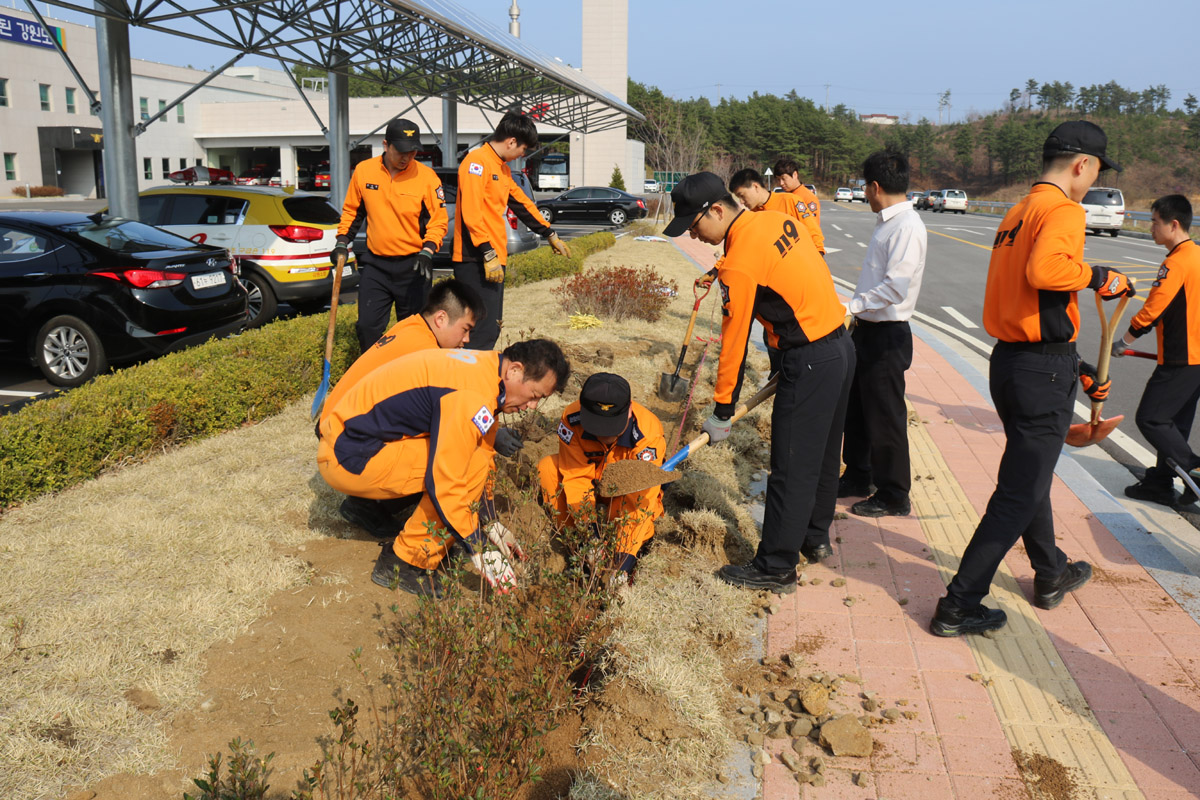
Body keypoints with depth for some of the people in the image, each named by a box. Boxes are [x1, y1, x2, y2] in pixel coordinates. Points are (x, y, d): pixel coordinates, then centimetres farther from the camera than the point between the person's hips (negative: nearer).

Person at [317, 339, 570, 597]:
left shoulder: (484, 367, 6)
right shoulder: (472, 395, -24)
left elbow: (483, 454, 17)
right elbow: (444, 483, -25)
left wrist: (490, 525, 17)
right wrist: (478, 553, -17)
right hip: (347, 458, -10)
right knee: (471, 464, -18)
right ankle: (403, 565, -7)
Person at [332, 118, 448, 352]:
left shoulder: (427, 176, -7)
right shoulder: (363, 170, 1)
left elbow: (439, 220, -5)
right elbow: (351, 210, 14)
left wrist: (427, 251, -18)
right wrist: (342, 241, 3)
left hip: (413, 265, -2)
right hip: (375, 264, 2)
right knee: (368, 327, 1)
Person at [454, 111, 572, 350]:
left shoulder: (502, 168, 20)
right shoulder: (477, 161, -10)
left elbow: (521, 203, 30)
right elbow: (471, 212, -19)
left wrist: (550, 234, 33)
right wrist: (488, 253, -23)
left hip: (494, 259, 10)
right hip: (477, 261, -10)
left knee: (491, 328, 11)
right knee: (483, 331, -14)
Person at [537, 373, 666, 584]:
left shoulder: (648, 434, -35)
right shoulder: (571, 420, -29)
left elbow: (641, 502, -36)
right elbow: (577, 477, -25)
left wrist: (624, 561, -42)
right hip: (593, 486, 3)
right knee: (548, 467, -24)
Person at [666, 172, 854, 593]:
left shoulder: (739, 264, -19)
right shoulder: (777, 220, 6)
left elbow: (734, 343, -14)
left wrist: (722, 413, -5)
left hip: (809, 362, -9)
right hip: (841, 346, 9)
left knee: (791, 468, -1)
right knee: (822, 455, 21)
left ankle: (776, 568, 9)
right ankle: (815, 538, 37)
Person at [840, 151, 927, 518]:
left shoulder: (907, 226, -18)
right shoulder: (887, 222, 12)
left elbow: (895, 288, -27)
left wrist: (851, 305, -24)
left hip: (887, 336, -10)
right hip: (867, 330, 10)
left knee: (885, 418, 0)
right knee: (856, 409, 19)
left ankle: (894, 496, 13)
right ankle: (857, 477, 34)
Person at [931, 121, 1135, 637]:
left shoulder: (1018, 213, 17)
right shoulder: (1063, 210, -12)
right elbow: (1044, 270, -34)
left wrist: (1074, 366, 25)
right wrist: (1098, 278, -14)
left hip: (1008, 359, 10)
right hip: (1043, 370, -10)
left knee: (1028, 474, 23)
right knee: (1020, 492, -2)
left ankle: (1051, 575, 43)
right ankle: (959, 607, 2)